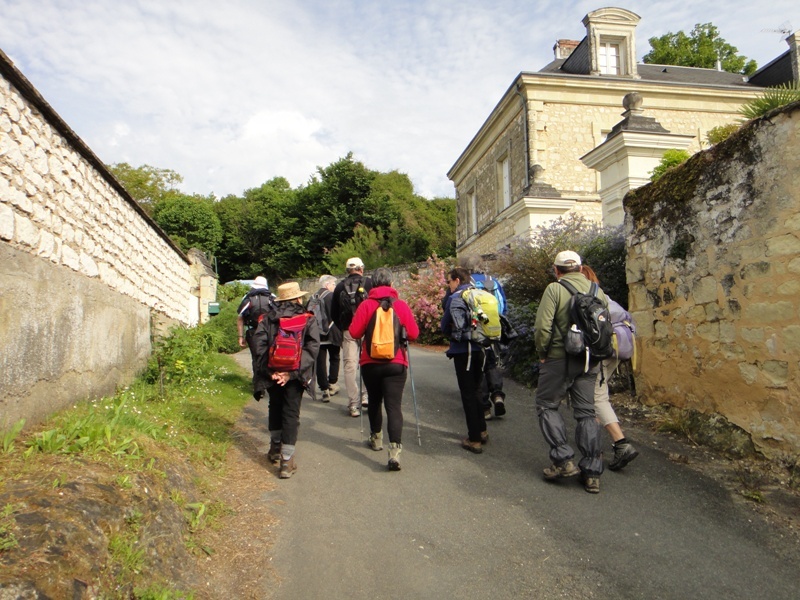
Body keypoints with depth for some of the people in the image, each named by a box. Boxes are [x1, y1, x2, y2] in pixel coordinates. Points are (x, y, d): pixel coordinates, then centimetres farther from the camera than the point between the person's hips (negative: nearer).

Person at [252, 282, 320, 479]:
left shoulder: (268, 318, 4)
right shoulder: (308, 320, -2)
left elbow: (259, 343, -8)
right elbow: (312, 347, -13)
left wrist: (269, 370, -11)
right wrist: (293, 372, -16)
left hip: (272, 374, 3)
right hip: (294, 375, -3)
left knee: (275, 409, 23)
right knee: (291, 413, 4)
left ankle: (275, 449, 37)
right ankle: (287, 461, 3)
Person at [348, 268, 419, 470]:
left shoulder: (366, 305, -6)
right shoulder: (401, 305, -4)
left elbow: (354, 332, -7)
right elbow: (413, 333, -2)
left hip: (370, 362, 1)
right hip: (396, 363, -1)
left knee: (374, 402, 20)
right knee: (394, 406, -2)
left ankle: (376, 439, 37)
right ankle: (394, 450, -13)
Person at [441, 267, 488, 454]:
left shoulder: (455, 298, -10)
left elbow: (445, 326, -6)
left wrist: (453, 335, 13)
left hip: (463, 351, -6)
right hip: (480, 349, 6)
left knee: (468, 395, 1)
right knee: (476, 391, 20)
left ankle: (474, 440, 5)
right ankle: (481, 431, 29)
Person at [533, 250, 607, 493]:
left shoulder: (554, 289, -8)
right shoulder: (597, 291, 8)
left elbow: (543, 326, -15)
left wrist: (542, 353, -2)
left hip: (560, 359, -5)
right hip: (590, 361, 5)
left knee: (547, 406, 11)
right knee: (587, 412, 11)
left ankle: (563, 459, 5)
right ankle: (592, 473, 14)